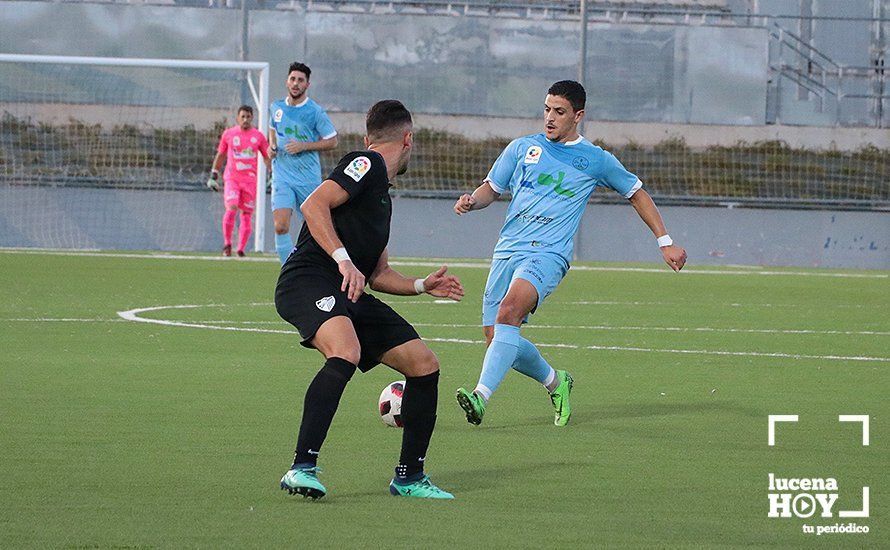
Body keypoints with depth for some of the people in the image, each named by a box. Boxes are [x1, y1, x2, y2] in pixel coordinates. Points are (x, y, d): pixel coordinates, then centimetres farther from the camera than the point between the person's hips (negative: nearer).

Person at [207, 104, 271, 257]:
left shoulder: (258, 136, 6)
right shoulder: (228, 134, 5)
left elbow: (267, 158, 13)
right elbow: (220, 155, 15)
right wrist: (214, 175, 13)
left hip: (250, 180, 1)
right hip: (231, 178, -1)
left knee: (247, 215, 0)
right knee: (231, 209, -18)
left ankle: (241, 249, 9)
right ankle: (227, 243, -4)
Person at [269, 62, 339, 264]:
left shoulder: (315, 112, -7)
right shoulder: (276, 107, 6)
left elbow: (332, 141, -2)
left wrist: (304, 146, -15)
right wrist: (272, 146, 6)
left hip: (309, 177, -2)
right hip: (282, 177, 2)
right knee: (280, 226, -16)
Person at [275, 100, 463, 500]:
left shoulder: (382, 196, 26)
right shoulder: (366, 165, -3)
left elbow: (378, 274, 32)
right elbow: (313, 206, -17)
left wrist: (423, 285, 20)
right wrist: (343, 259, -25)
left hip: (349, 294, 10)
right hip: (308, 282, -10)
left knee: (424, 365, 6)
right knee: (346, 353, -36)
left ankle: (409, 477, 16)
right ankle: (303, 468, -36)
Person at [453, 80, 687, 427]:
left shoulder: (596, 160, 9)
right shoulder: (523, 148, 14)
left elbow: (636, 193, 21)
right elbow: (492, 188, 21)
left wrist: (665, 242, 17)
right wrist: (471, 201, -3)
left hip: (548, 254, -4)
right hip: (507, 251, 4)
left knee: (509, 310, -32)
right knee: (495, 338, -1)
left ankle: (481, 397, -41)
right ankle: (554, 382, 27)